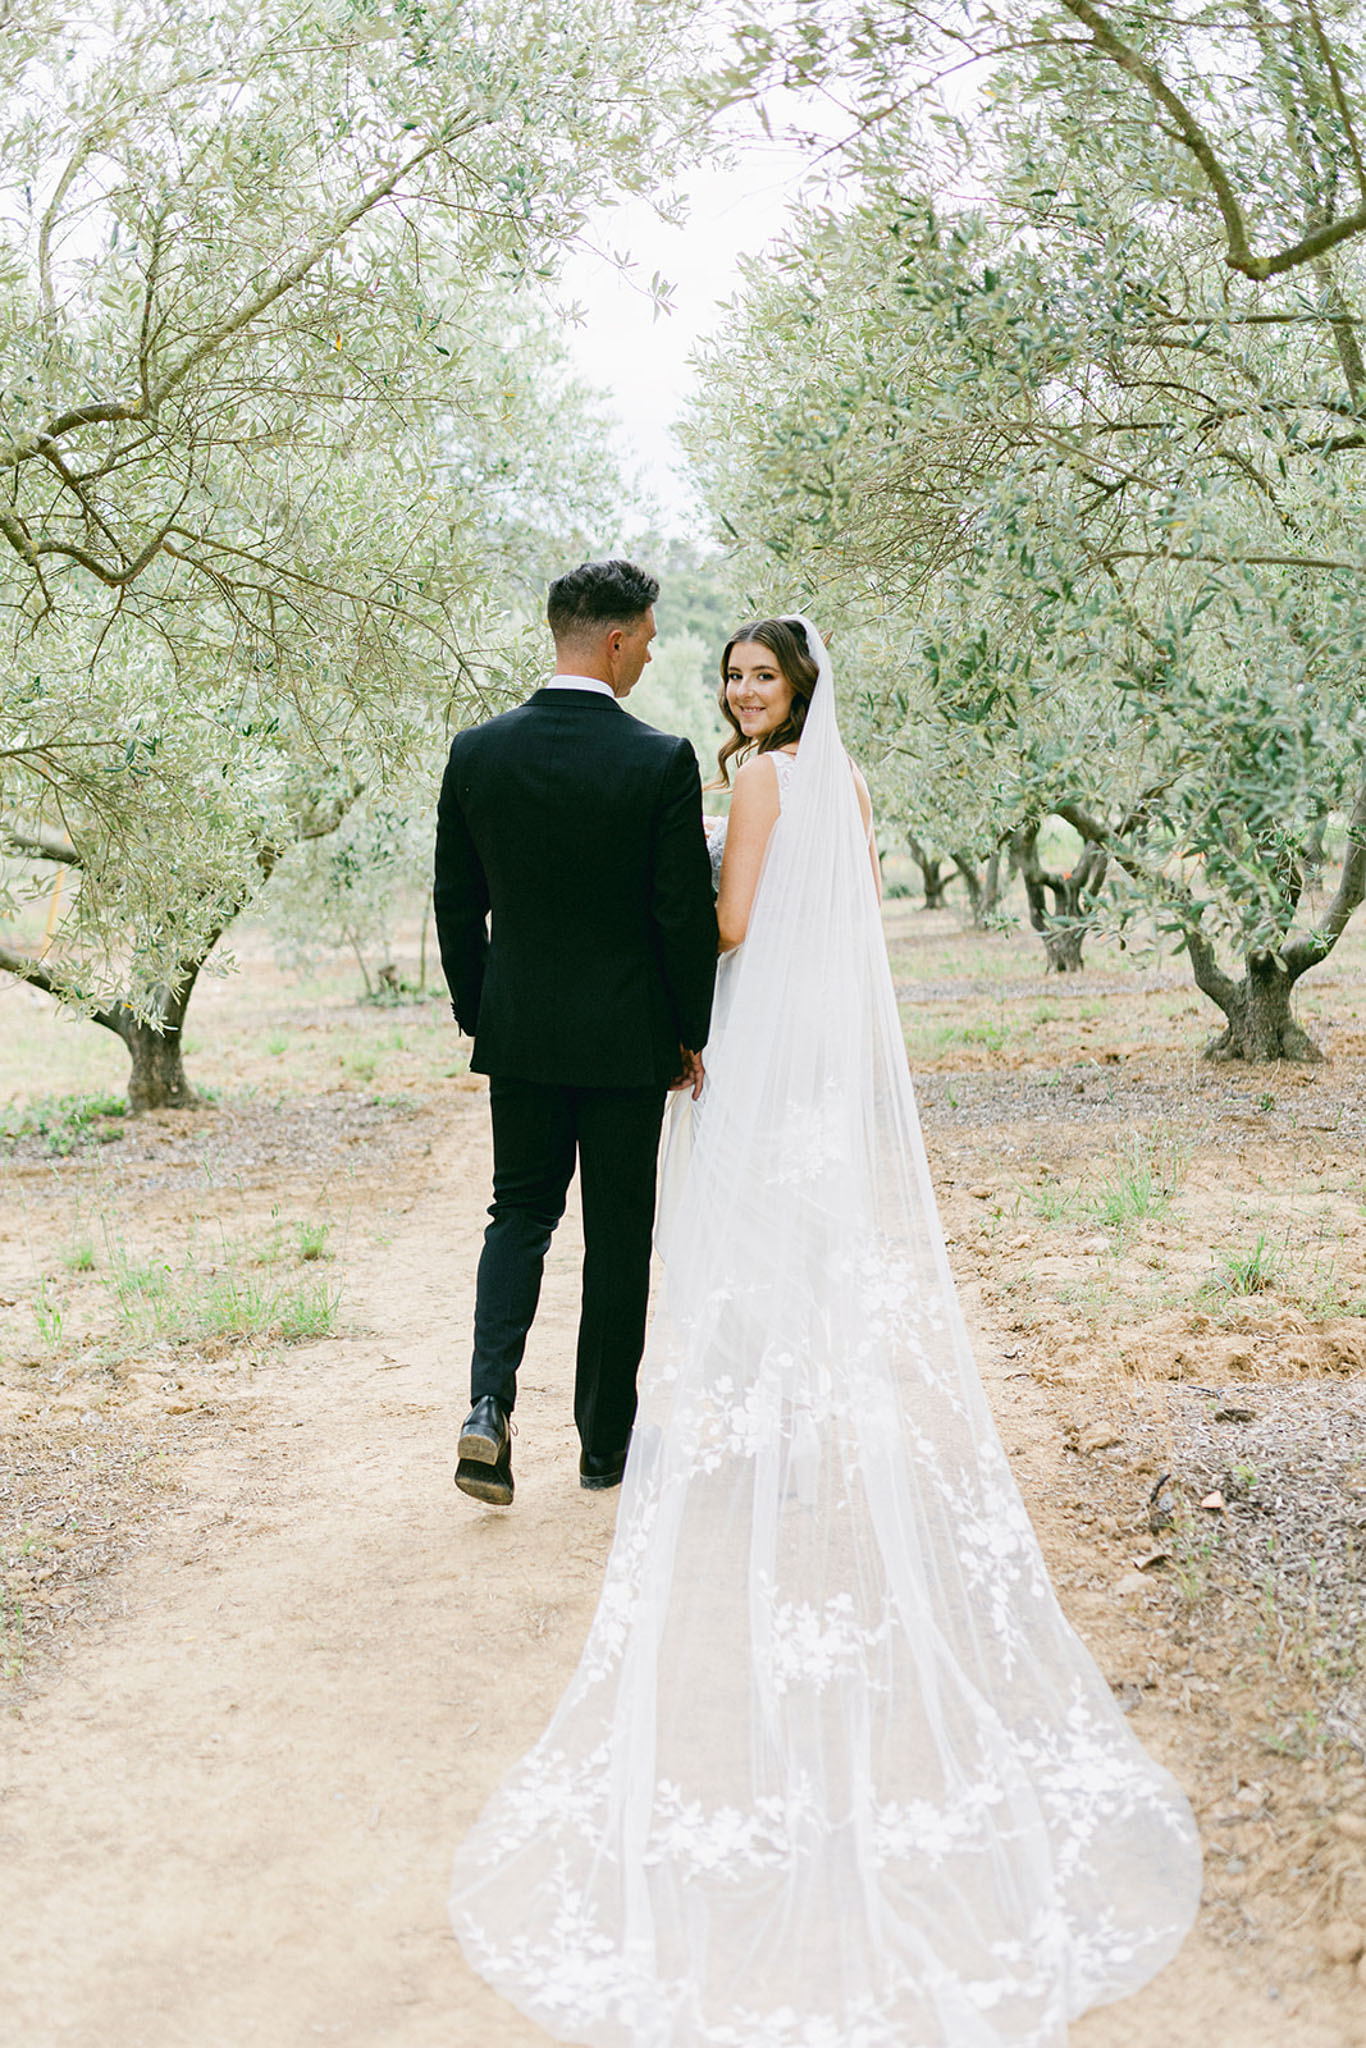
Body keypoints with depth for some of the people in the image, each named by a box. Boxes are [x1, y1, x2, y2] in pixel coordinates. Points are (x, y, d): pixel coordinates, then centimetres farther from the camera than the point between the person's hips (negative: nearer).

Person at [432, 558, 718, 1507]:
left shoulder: (476, 751, -3)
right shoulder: (661, 760, -14)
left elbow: (456, 903, 3)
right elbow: (688, 913, -11)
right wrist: (691, 1033, 3)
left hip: (518, 1031, 3)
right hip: (626, 1036, -3)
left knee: (520, 1213, 17)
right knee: (619, 1233, 10)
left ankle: (491, 1402, -2)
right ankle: (606, 1440, 22)